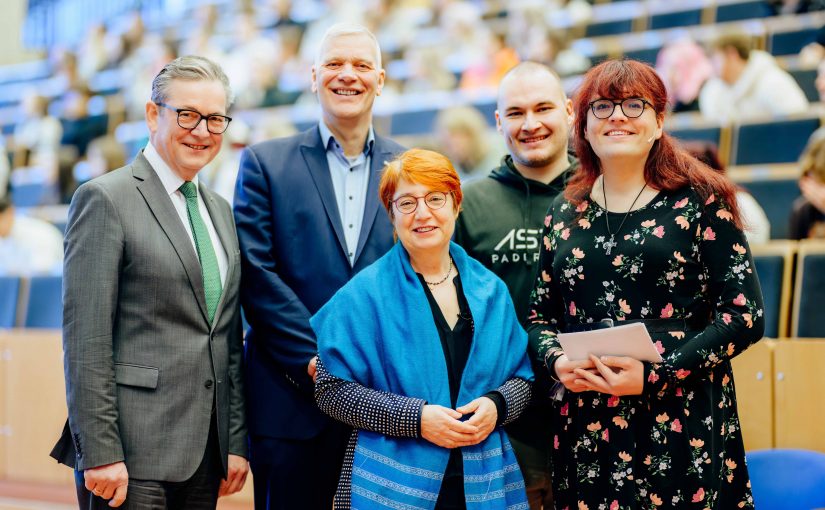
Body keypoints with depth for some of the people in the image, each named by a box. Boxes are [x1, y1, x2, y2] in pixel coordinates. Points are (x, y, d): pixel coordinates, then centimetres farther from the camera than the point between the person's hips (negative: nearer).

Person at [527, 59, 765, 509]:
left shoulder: (699, 202, -2)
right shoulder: (564, 214, 11)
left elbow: (745, 314, -6)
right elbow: (539, 315, 17)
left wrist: (656, 374, -15)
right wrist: (557, 361, -6)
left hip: (681, 423, -3)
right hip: (584, 423, 3)